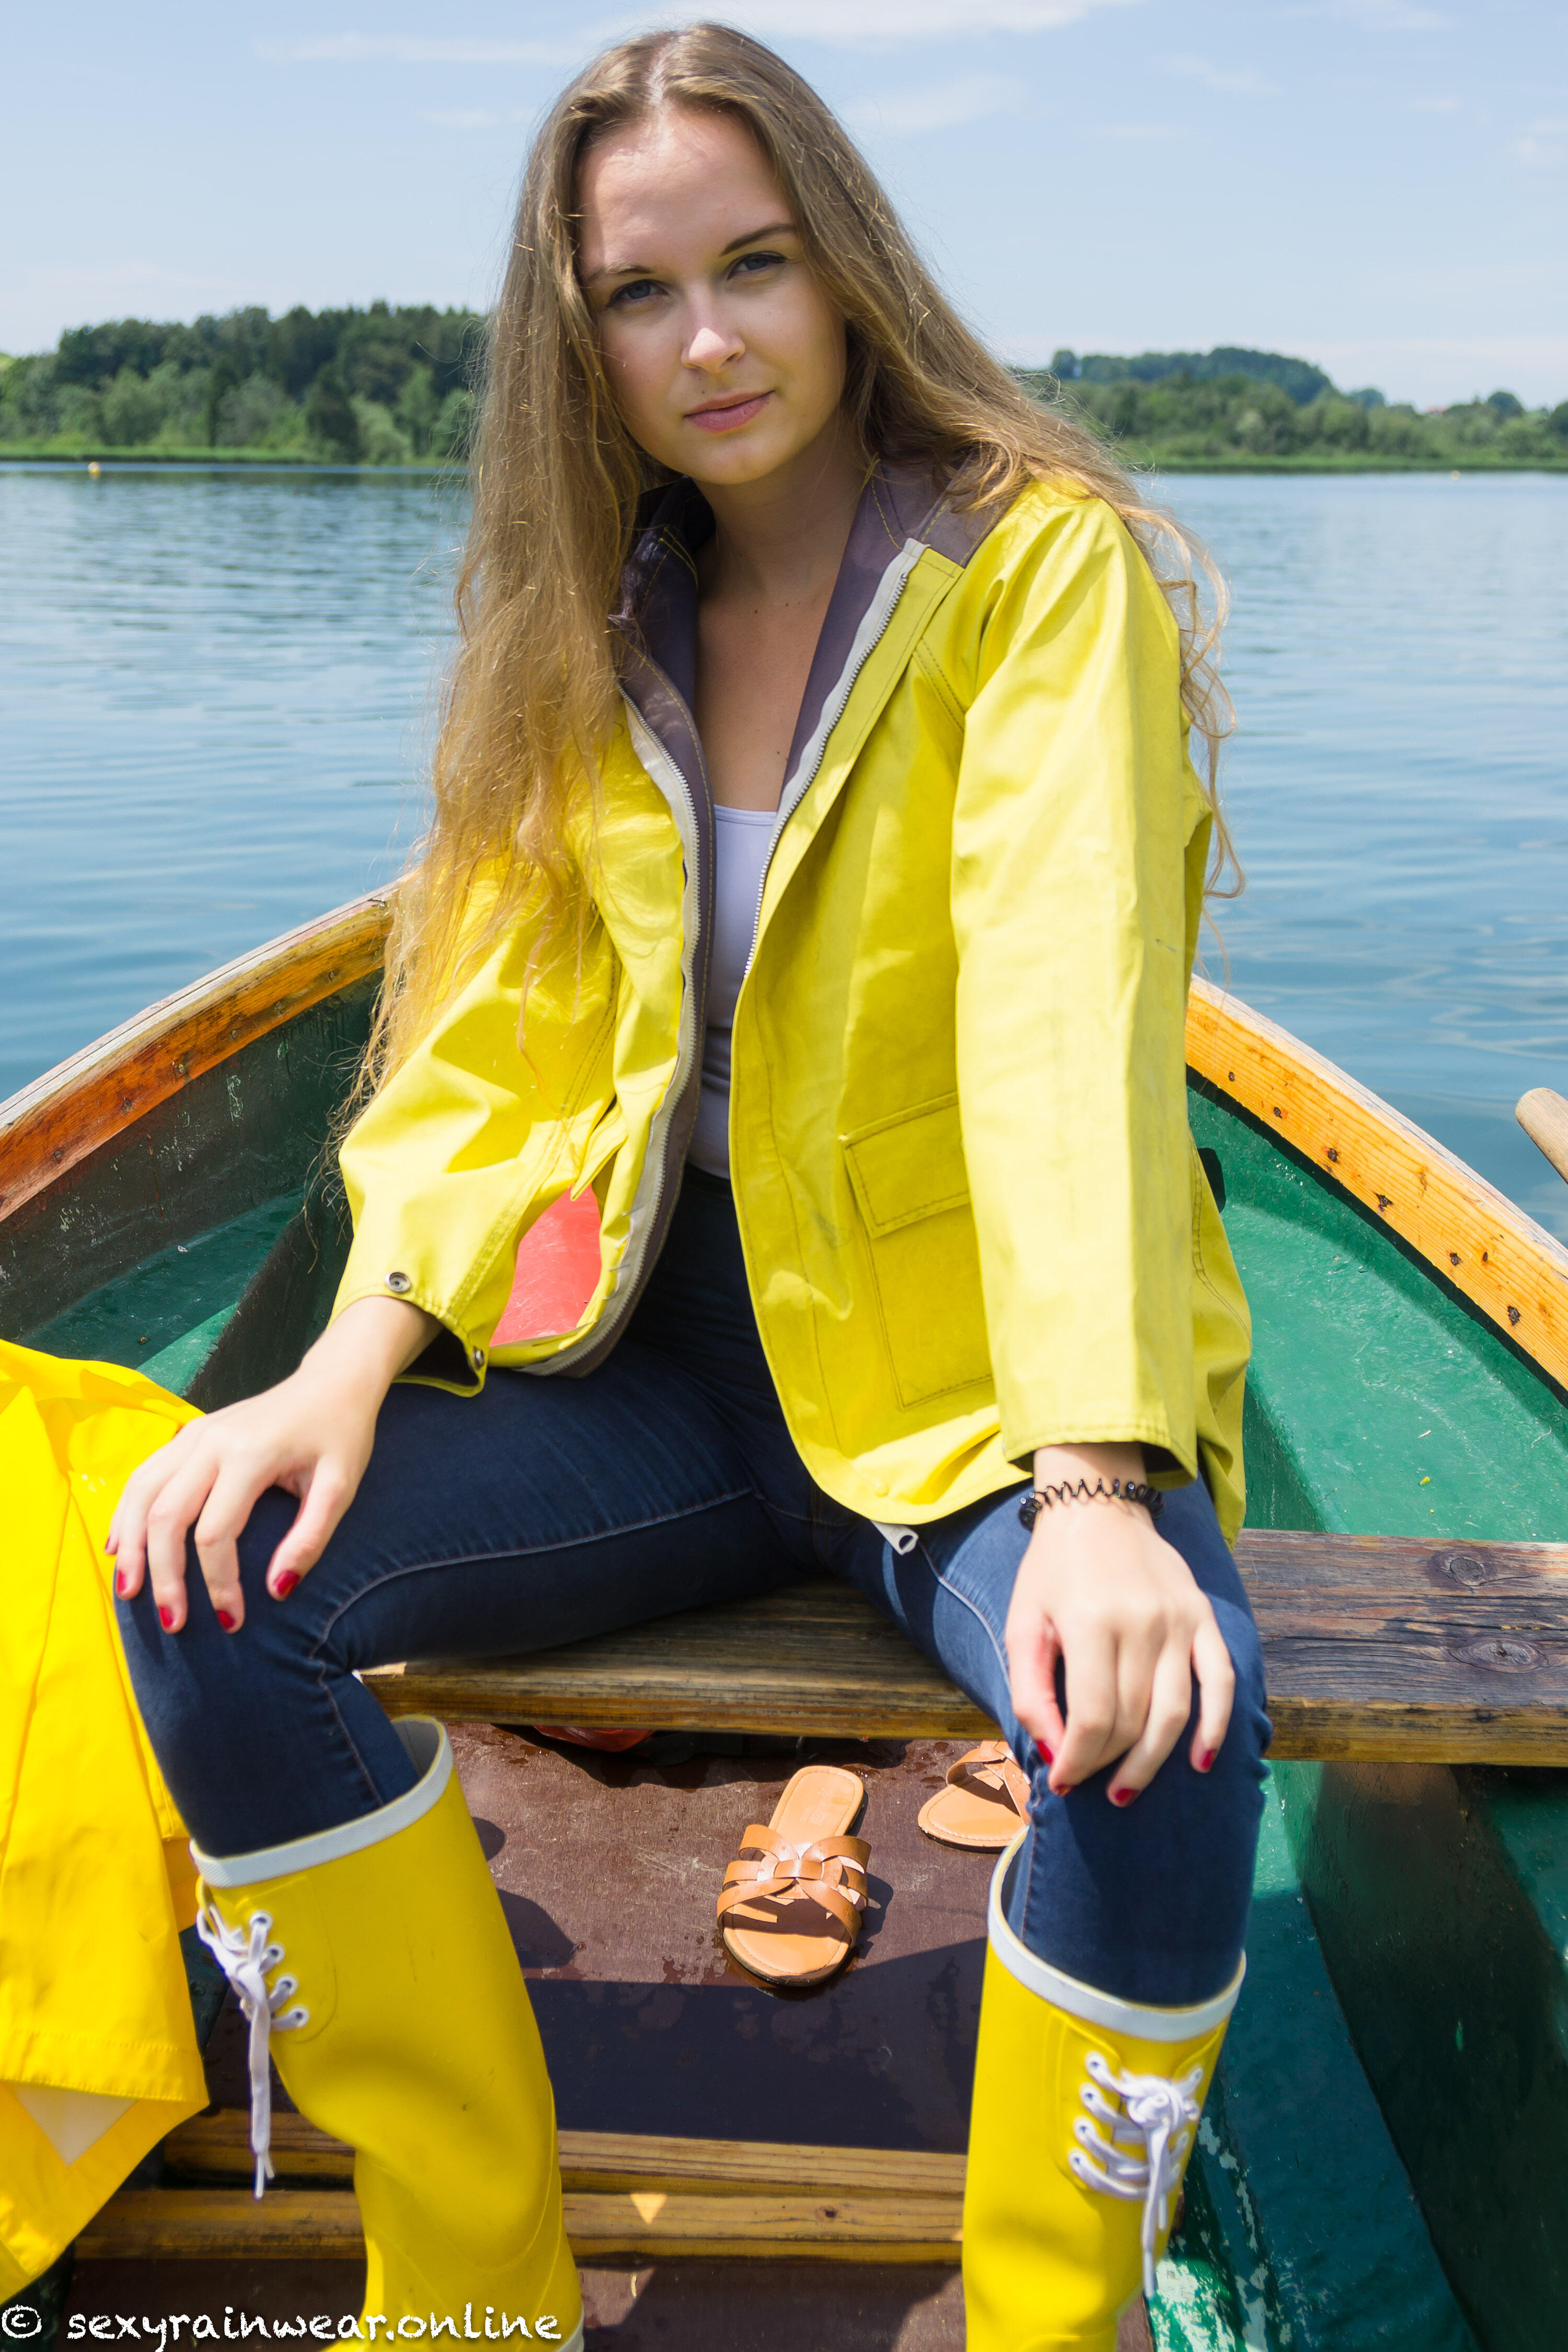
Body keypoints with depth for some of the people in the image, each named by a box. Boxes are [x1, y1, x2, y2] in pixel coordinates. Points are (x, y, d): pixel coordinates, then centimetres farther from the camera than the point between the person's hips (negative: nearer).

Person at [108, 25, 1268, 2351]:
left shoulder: (1043, 559, -7)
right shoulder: (591, 615, 8)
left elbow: (1073, 1022, -21)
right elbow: (493, 1030, 2)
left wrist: (1096, 1481, -34)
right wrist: (358, 1355, -15)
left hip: (972, 1367, -4)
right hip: (661, 1349, 5)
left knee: (1162, 1725, -34)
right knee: (215, 1582, -16)